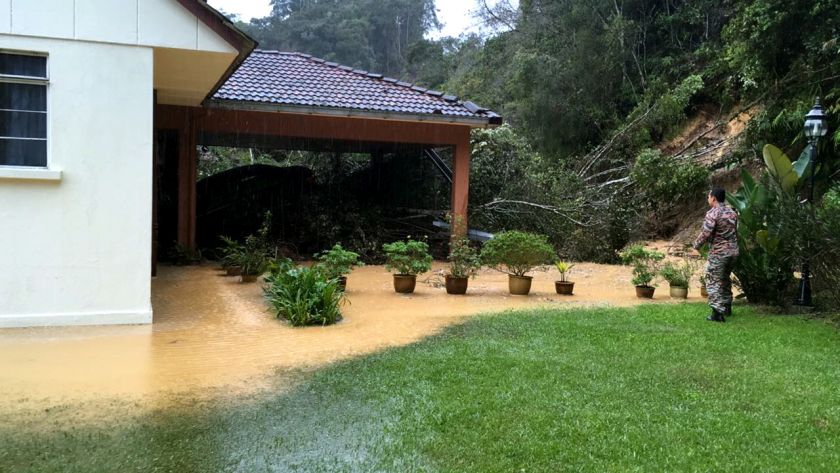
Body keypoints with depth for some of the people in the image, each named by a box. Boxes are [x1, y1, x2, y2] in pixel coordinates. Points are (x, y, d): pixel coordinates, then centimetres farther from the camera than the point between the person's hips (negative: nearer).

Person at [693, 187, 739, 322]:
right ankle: (727, 307, 34)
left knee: (713, 282, -4)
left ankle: (718, 312, -11)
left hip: (718, 253, -8)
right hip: (733, 251, 8)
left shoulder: (712, 214, -15)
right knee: (725, 279, 23)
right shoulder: (732, 212, 9)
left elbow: (705, 234, -18)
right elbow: (735, 231, 15)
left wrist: (696, 244, -2)